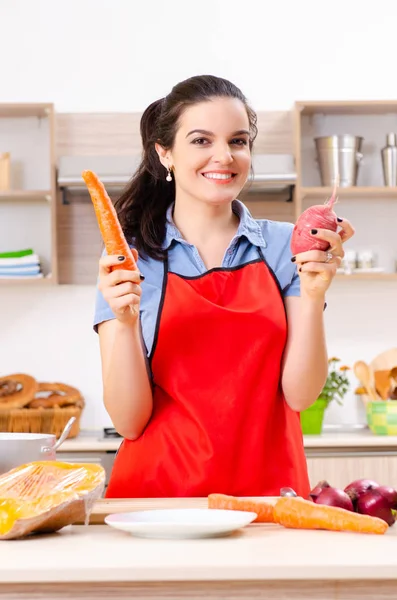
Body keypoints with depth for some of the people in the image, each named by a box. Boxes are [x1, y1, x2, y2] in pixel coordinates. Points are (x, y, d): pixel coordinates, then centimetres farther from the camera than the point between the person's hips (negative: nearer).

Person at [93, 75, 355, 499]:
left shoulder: (283, 247, 7)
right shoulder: (128, 259, 4)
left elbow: (300, 394, 1)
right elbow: (129, 421, 0)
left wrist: (313, 295, -12)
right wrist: (124, 321, -14)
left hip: (266, 488, 1)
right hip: (158, 491, -1)